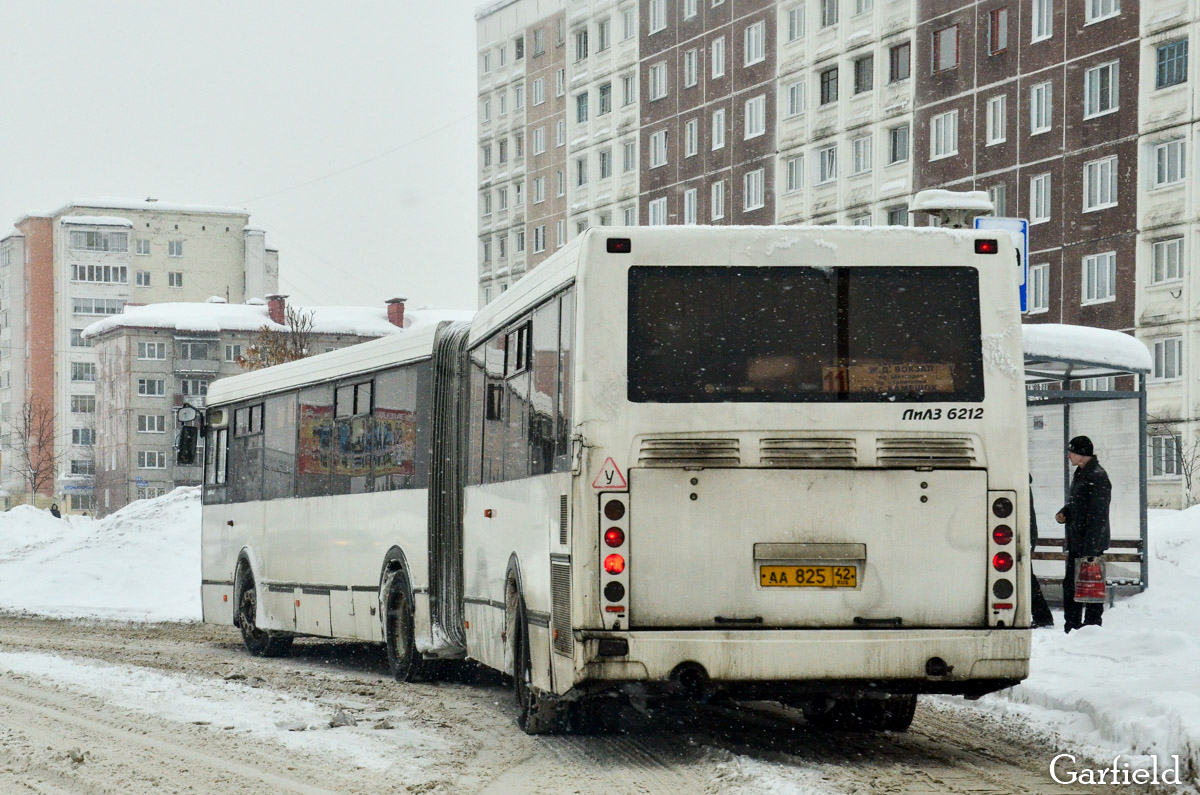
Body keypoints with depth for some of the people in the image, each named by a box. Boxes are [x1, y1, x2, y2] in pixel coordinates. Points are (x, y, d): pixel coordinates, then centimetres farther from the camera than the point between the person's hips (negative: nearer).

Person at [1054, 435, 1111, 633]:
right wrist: (1064, 513, 6)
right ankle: (1071, 629, 22)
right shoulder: (1080, 474, 14)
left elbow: (1098, 516, -21)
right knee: (1070, 586, 14)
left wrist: (1089, 549, -23)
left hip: (1091, 545, -10)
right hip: (1076, 543, 10)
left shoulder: (1097, 477, -17)